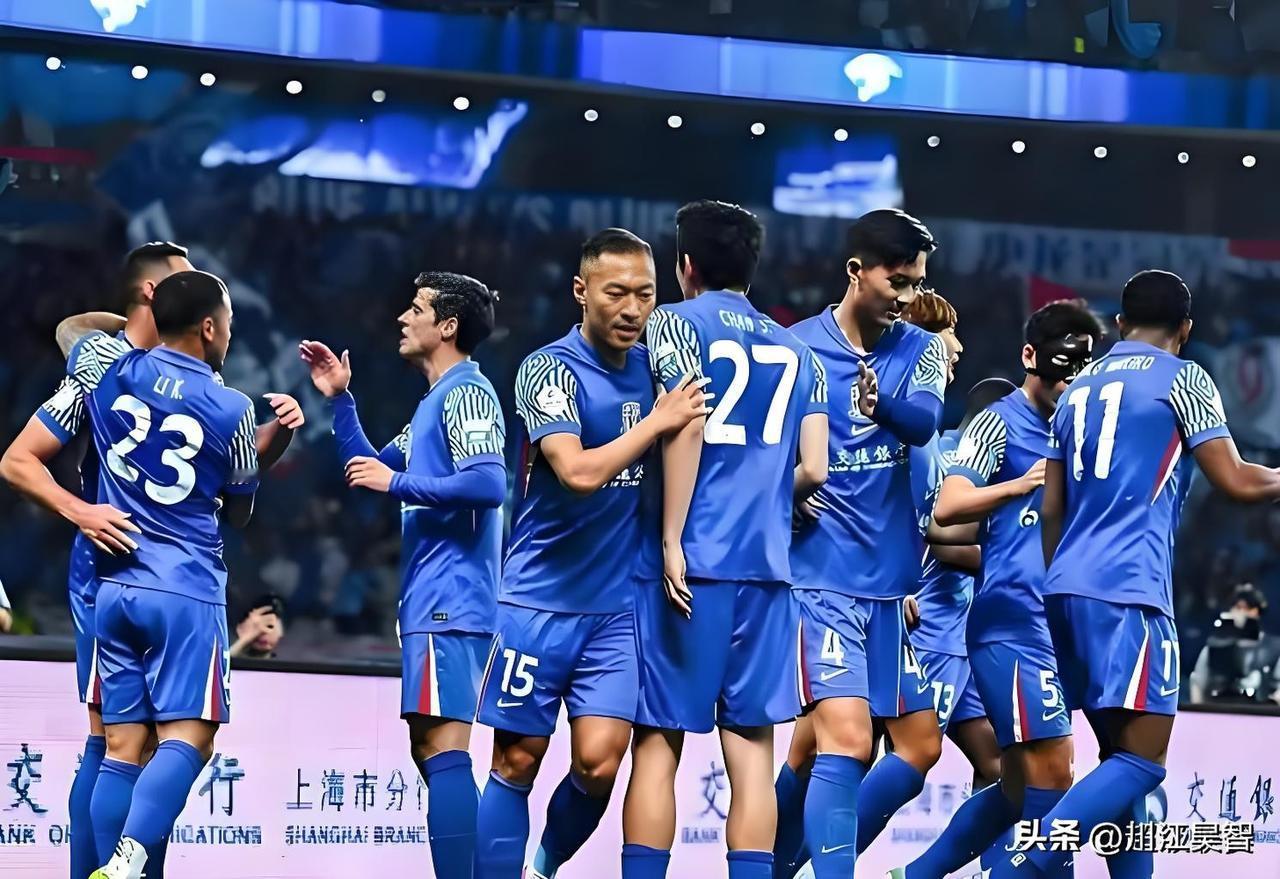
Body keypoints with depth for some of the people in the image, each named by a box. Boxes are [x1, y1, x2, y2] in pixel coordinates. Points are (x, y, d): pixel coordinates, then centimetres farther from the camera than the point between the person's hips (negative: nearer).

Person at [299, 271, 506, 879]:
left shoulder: (466, 391, -9)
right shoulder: (434, 402, 21)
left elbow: (489, 484, -22)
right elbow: (371, 470, 30)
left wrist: (396, 483, -15)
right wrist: (339, 399, 22)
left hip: (448, 604, -10)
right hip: (431, 603, 10)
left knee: (442, 749, -15)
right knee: (432, 751, 11)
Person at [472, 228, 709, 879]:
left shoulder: (652, 367, 7)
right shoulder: (550, 369, -10)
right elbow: (579, 471, -23)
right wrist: (658, 421, -17)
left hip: (618, 606, 4)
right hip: (540, 600, -4)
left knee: (598, 764, -5)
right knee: (517, 762, 1)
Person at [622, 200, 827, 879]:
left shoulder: (677, 322, 3)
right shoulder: (797, 351, 17)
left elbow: (687, 423, -12)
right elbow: (813, 470, 8)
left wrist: (671, 540, -12)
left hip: (693, 560, -4)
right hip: (767, 566, 4)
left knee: (658, 743, -1)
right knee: (752, 750, 3)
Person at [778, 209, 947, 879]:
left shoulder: (921, 349, 6)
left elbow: (924, 421, -15)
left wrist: (885, 398, -36)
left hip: (891, 584, 6)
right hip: (821, 578, -6)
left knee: (920, 745, 10)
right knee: (846, 740, -20)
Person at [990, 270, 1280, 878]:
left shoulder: (1080, 388, 20)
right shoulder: (1183, 380, 1)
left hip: (1067, 588, 8)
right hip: (1128, 591, -8)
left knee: (1122, 753, 14)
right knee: (1141, 761, -10)